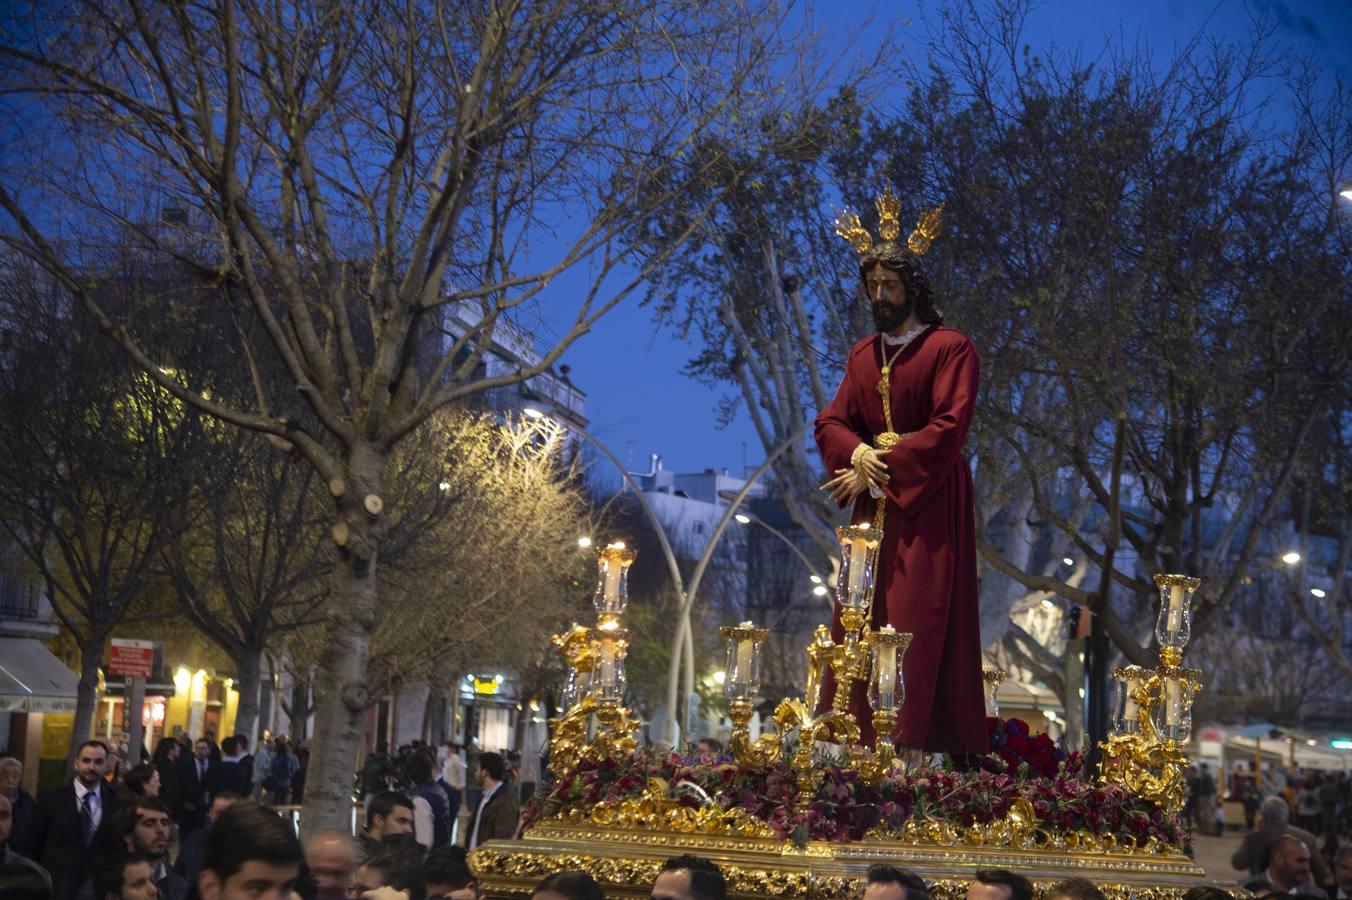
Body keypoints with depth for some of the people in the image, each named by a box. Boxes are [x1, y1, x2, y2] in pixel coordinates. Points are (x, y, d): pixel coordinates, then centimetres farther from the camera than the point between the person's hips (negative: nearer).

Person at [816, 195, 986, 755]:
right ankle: (860, 742, 3)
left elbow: (947, 429, -13)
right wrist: (857, 453, -11)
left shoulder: (950, 349, -4)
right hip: (873, 505, 6)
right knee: (858, 622, 1)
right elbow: (831, 422, 12)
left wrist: (879, 470, -14)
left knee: (919, 624, -10)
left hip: (929, 505, -6)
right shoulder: (863, 356, 16)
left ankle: (915, 745, -12)